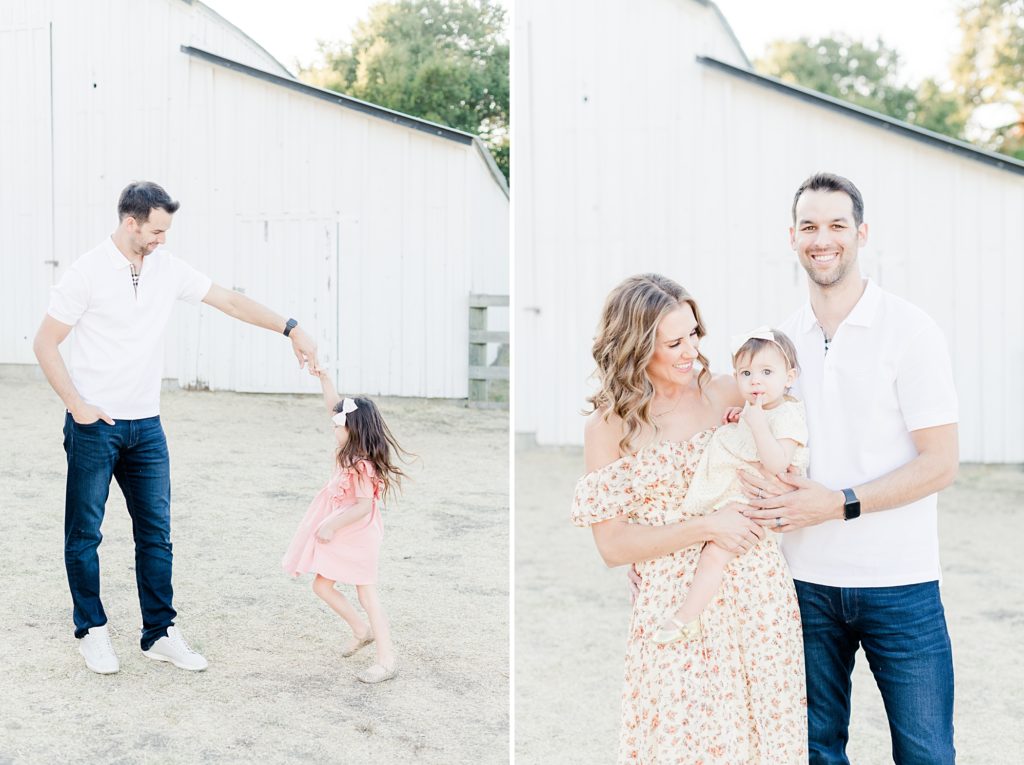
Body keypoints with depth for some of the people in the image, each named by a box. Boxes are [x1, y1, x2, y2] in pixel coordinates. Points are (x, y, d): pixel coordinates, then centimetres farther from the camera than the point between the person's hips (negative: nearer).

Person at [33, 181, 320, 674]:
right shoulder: (87, 273, -10)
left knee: (156, 534, 6)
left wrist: (291, 329, 1)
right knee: (84, 533, 5)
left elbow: (229, 301, 8)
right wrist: (77, 405, -13)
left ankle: (159, 634, 14)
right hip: (94, 424, -5)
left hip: (145, 425, 5)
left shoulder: (168, 269, 4)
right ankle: (91, 631, 19)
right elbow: (45, 344, -6)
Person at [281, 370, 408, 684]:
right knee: (321, 585, 14)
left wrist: (331, 525, -24)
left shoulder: (362, 466, -24)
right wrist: (324, 377, 3)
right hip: (340, 536, 9)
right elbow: (335, 408, 7)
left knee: (367, 595, -4)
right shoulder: (353, 453, 1)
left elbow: (363, 506, -28)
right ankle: (361, 630, 28)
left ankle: (387, 660, 3)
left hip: (356, 538, -9)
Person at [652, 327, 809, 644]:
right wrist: (739, 416, 9)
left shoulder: (788, 416, -17)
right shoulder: (753, 409, 9)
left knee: (714, 551, -22)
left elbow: (776, 464, -30)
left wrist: (756, 422, -33)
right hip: (728, 497, 10)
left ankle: (685, 618, -17)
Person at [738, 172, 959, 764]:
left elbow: (940, 463, -10)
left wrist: (840, 504, -19)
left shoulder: (911, 331, -6)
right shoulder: (783, 337, 7)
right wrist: (762, 483, -5)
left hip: (897, 582, -4)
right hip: (807, 580, 4)